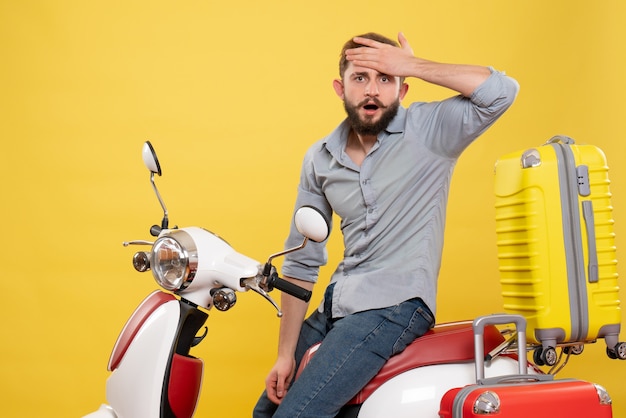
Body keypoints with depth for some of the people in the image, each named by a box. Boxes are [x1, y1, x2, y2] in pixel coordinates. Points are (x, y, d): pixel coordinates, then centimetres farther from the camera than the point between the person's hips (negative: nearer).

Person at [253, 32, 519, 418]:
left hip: (396, 304, -6)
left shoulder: (429, 130, -6)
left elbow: (502, 90, -23)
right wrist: (286, 354, 2)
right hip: (337, 301, 7)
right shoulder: (319, 159, 6)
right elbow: (303, 260, 6)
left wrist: (413, 65, -19)